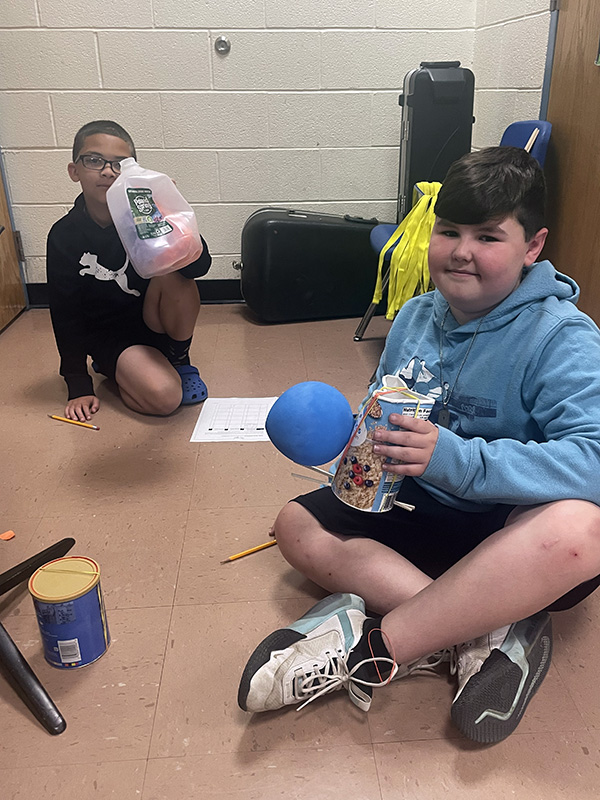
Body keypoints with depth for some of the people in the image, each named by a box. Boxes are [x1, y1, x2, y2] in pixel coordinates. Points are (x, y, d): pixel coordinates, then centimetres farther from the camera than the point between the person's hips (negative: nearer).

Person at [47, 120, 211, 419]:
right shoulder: (64, 236, -10)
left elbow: (200, 265, -26)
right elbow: (65, 315, -5)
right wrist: (79, 386, -6)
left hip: (159, 323, 1)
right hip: (110, 335, 0)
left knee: (173, 272, -29)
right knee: (164, 396, -26)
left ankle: (177, 360, -5)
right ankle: (115, 370, 11)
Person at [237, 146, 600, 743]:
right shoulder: (415, 317, 3)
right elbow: (385, 420, 14)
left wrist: (454, 459, -38)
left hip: (514, 529, -5)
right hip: (419, 510, 6)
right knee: (297, 524, -9)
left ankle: (369, 648, -29)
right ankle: (492, 631, -22)